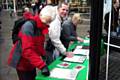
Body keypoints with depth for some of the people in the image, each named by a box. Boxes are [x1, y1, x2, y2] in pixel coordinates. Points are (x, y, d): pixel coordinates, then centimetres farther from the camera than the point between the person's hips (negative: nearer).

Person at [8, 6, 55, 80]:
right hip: (22, 61, -8)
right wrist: (42, 65, -41)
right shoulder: (29, 26, -26)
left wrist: (44, 55, -3)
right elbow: (27, 50, -35)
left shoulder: (41, 26, 0)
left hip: (31, 62, 8)